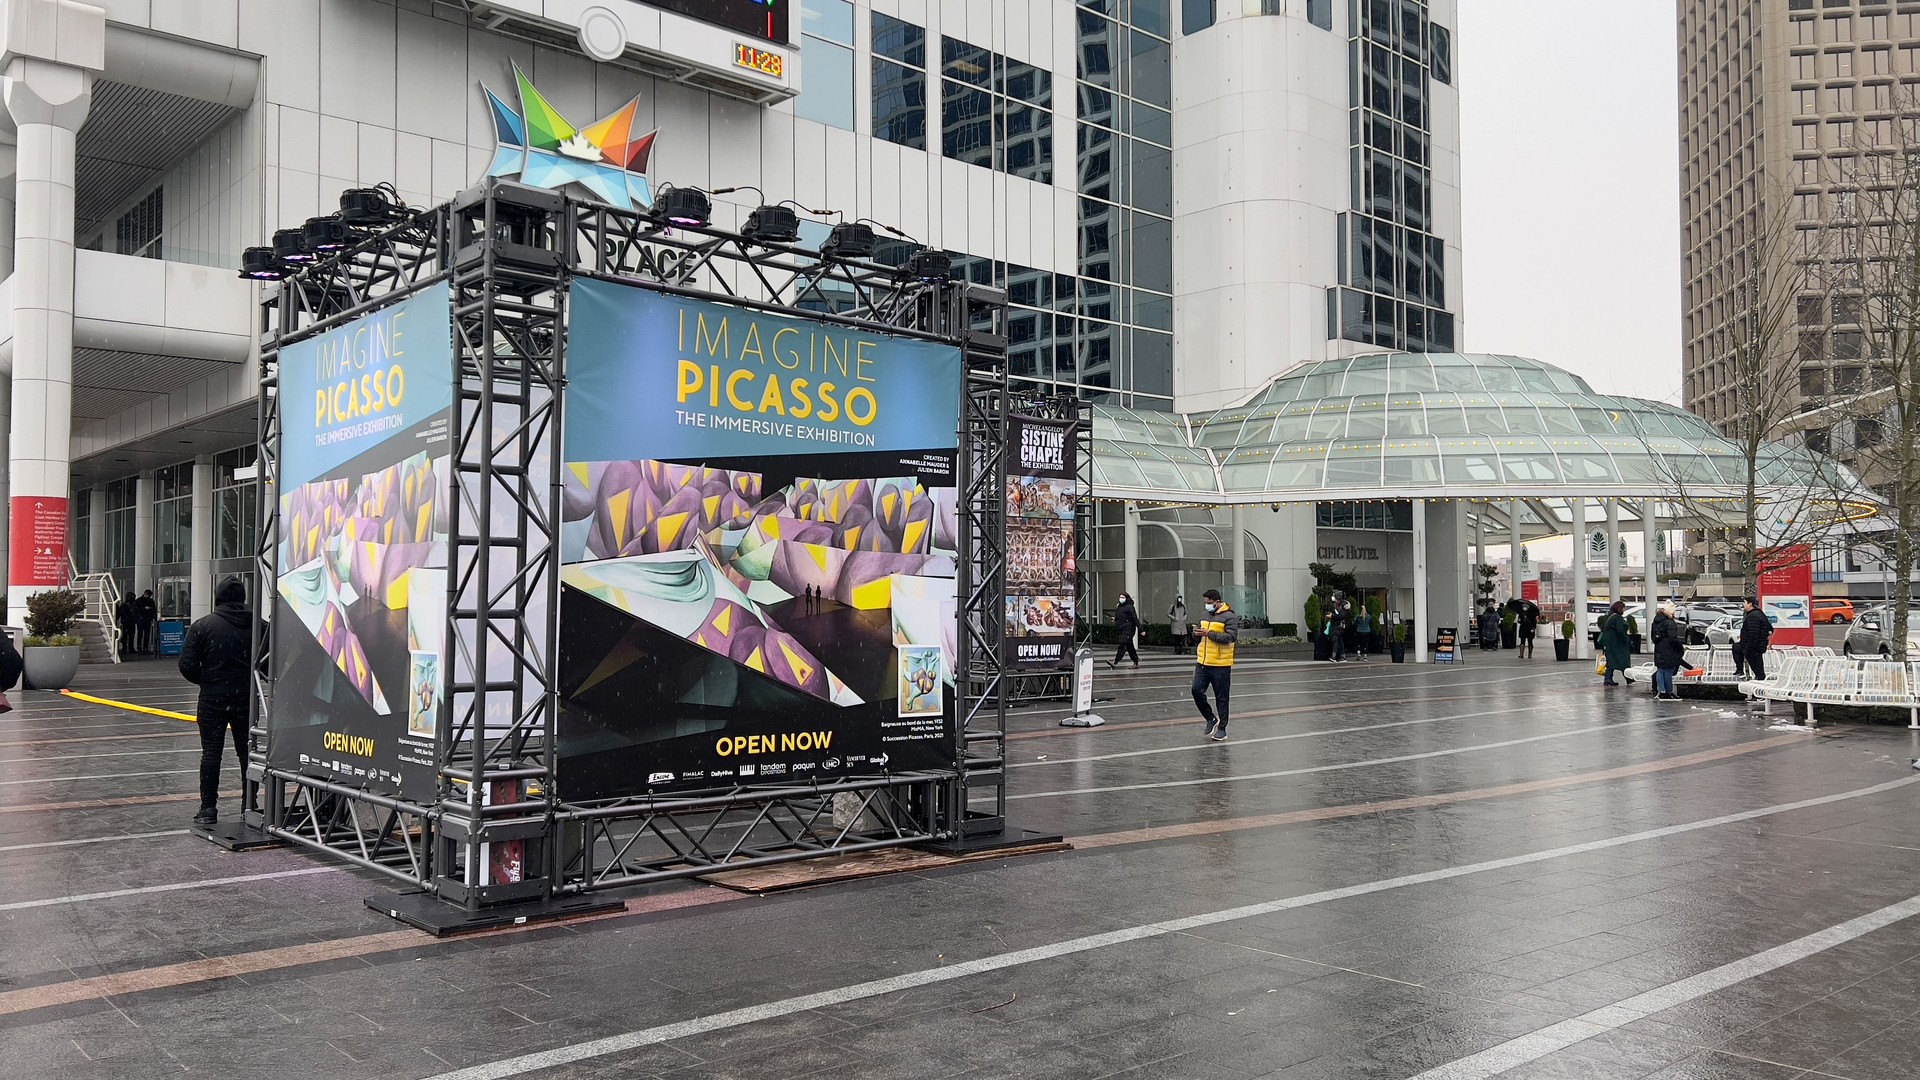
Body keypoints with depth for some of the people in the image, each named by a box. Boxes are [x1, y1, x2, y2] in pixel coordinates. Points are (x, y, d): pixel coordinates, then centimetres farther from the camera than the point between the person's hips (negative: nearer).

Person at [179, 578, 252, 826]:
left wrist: (204, 681, 9)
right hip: (246, 698, 2)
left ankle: (208, 808, 4)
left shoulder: (202, 626, -5)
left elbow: (187, 665, -9)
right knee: (247, 752, 10)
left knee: (211, 752, 4)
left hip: (213, 698, -2)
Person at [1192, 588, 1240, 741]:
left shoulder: (1229, 617, -8)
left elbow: (1231, 636, -22)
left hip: (1220, 665, -6)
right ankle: (1211, 719, 15)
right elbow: (1198, 639, 25)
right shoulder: (1205, 616, 14)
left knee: (1221, 698, 3)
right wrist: (1196, 633, 1)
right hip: (1202, 663, 6)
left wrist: (1209, 633, -23)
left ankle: (1222, 729, 13)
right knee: (1197, 690, -4)